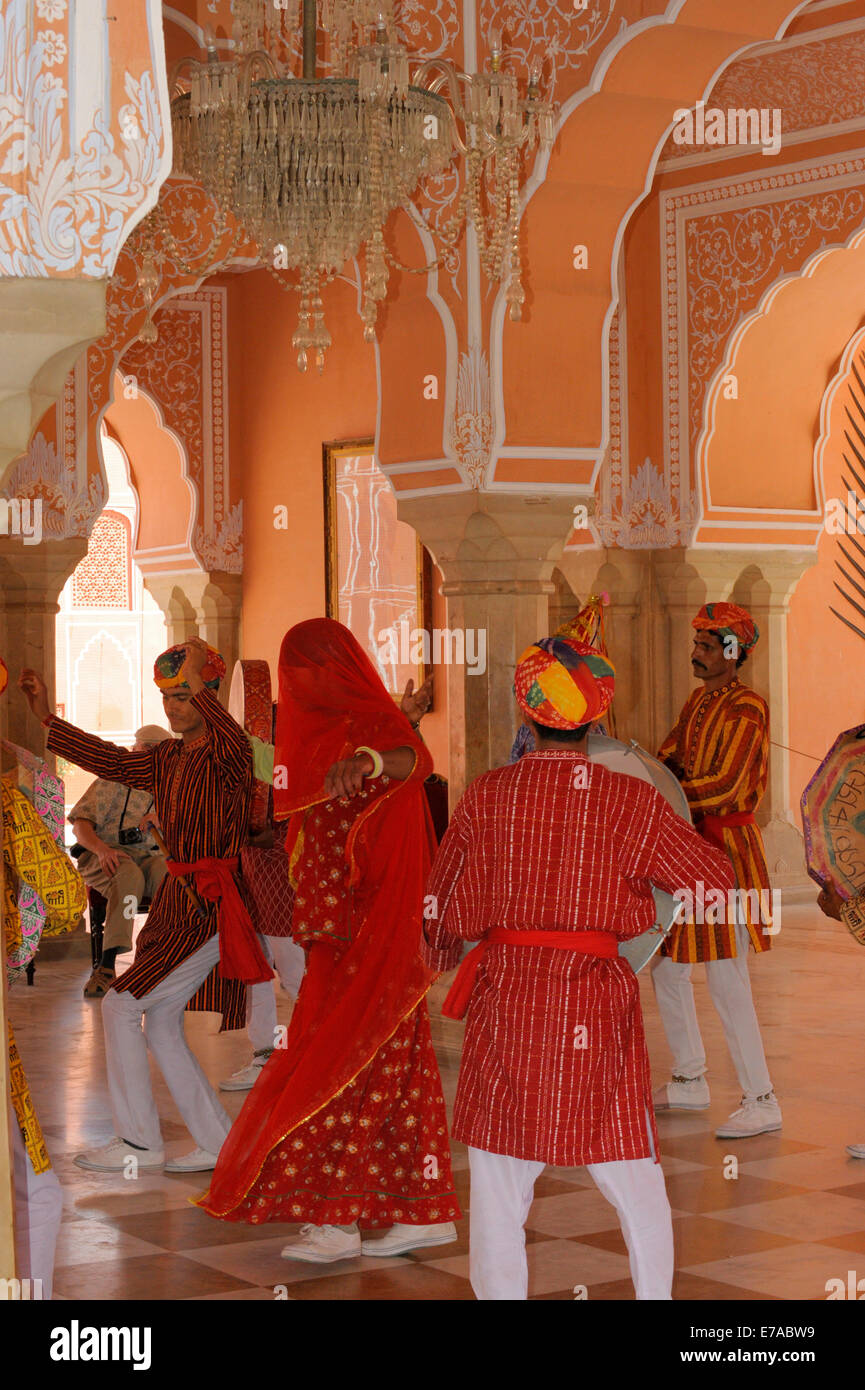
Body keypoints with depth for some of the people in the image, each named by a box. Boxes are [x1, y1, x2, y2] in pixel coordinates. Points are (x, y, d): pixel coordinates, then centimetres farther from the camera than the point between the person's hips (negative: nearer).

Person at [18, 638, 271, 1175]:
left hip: (208, 909, -9)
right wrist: (46, 717, 13)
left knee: (121, 1006, -8)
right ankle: (219, 1143, 16)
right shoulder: (167, 760, 13)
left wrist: (198, 683, -43)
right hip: (176, 902, 9)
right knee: (160, 1025, 10)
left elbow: (235, 746, -36)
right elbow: (110, 760, 16)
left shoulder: (225, 759, -13)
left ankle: (139, 1141, 0)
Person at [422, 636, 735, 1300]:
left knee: (499, 1183, 9)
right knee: (635, 1182, 12)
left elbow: (439, 903, 8)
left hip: (506, 999, 1)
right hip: (598, 1007, 0)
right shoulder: (632, 802, -6)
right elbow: (717, 876, 6)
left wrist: (439, 958, 29)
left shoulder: (486, 796, -3)